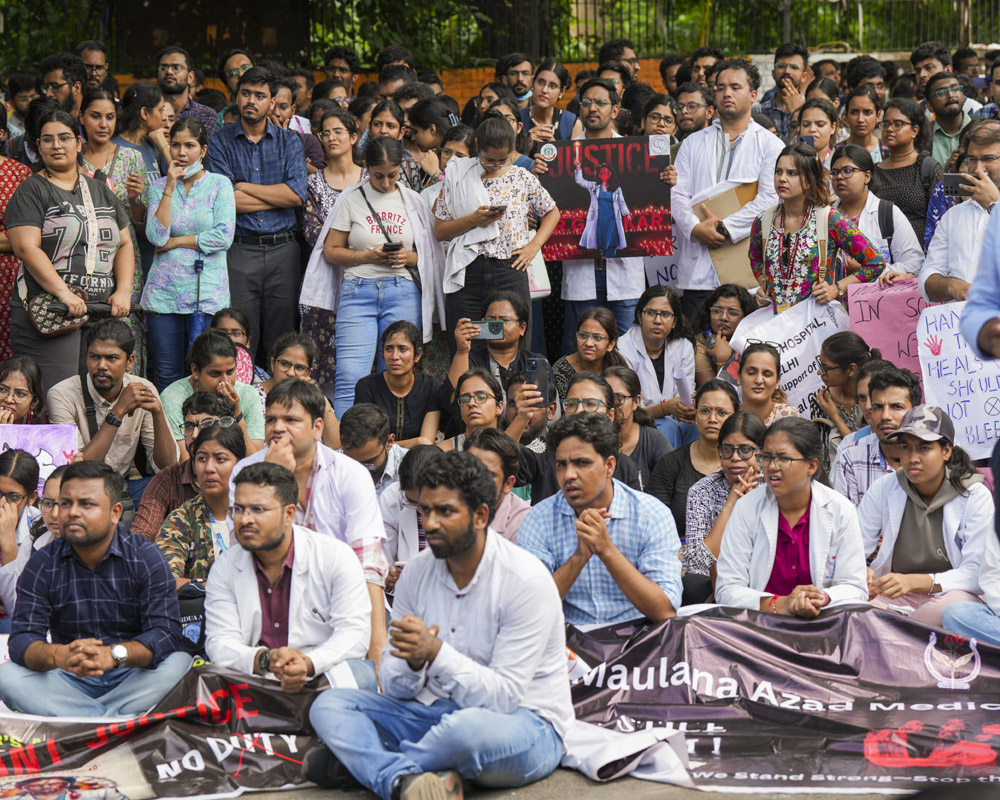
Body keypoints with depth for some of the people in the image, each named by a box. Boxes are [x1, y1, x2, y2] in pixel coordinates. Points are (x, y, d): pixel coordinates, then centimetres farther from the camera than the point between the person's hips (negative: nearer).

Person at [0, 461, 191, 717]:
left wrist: (114, 654, -34)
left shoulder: (146, 558, -2)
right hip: (70, 681, 1)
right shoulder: (41, 565, 2)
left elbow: (166, 634, -13)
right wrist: (58, 656, -33)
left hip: (132, 679, -1)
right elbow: (22, 640, -8)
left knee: (180, 664, -30)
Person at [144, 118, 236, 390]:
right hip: (164, 293, 2)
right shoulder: (159, 186, 10)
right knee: (167, 376, 2)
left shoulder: (219, 185, 5)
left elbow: (223, 237, -8)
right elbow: (156, 236, -5)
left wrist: (176, 241, -4)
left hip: (208, 292, -2)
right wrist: (170, 188, -6)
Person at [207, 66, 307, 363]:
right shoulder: (221, 142, 5)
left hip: (282, 249, 2)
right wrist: (278, 196, -5)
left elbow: (297, 194, -5)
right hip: (239, 251, -2)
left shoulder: (289, 142, 10)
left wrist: (244, 186, -5)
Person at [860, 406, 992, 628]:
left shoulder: (975, 497, -5)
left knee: (955, 602, -39)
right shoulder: (884, 489, 3)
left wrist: (915, 582, -29)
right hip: (892, 598, 0)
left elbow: (976, 575, -13)